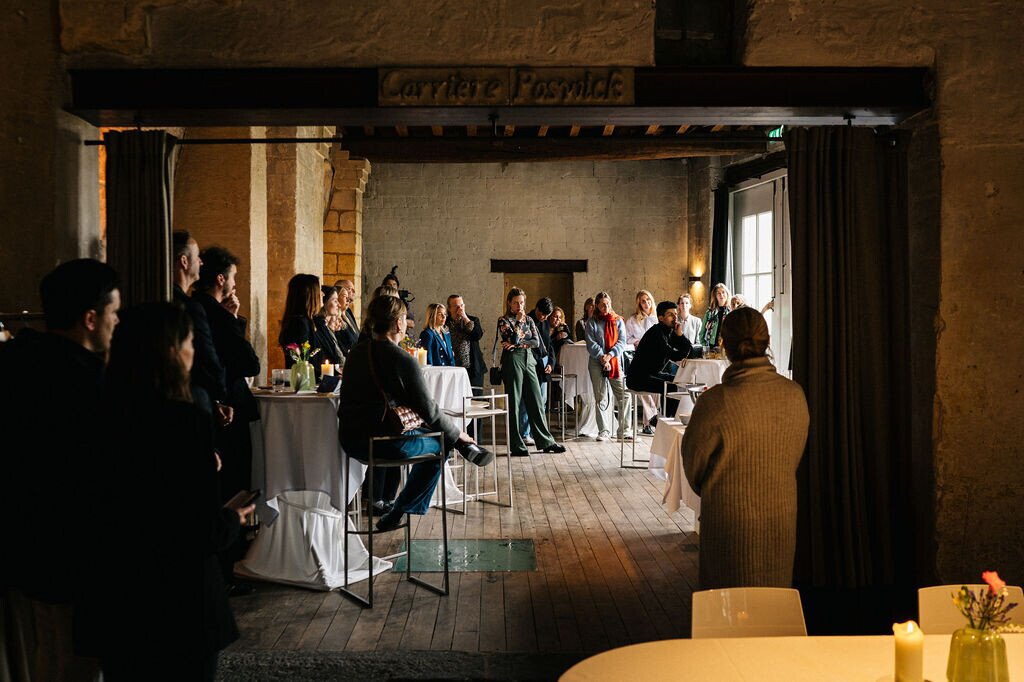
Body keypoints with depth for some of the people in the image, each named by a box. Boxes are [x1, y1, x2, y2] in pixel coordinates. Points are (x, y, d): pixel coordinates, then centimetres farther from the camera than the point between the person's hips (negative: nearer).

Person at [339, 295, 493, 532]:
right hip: (384, 443, -8)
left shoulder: (356, 352, 6)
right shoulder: (404, 360, -15)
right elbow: (428, 410, -10)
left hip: (350, 439, 8)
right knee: (440, 443, 17)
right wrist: (457, 434, 6)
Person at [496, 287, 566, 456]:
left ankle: (546, 441, 13)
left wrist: (518, 344, -8)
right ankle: (517, 445, 4)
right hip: (512, 361, -5)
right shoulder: (503, 320, 0)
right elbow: (512, 339, -15)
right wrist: (518, 321, -11)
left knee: (536, 402, 6)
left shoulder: (528, 319, 14)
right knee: (513, 404, -1)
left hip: (528, 360, 5)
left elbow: (536, 341, 3)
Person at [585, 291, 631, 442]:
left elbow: (622, 342, 2)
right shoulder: (592, 322, 5)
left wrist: (610, 355, -12)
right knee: (600, 398, 1)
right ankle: (603, 431, 7)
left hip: (615, 362, 1)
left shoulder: (618, 321, 11)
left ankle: (623, 430, -1)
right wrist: (602, 357, -14)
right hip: (597, 363, -1)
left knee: (624, 396, -7)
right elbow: (591, 344, -3)